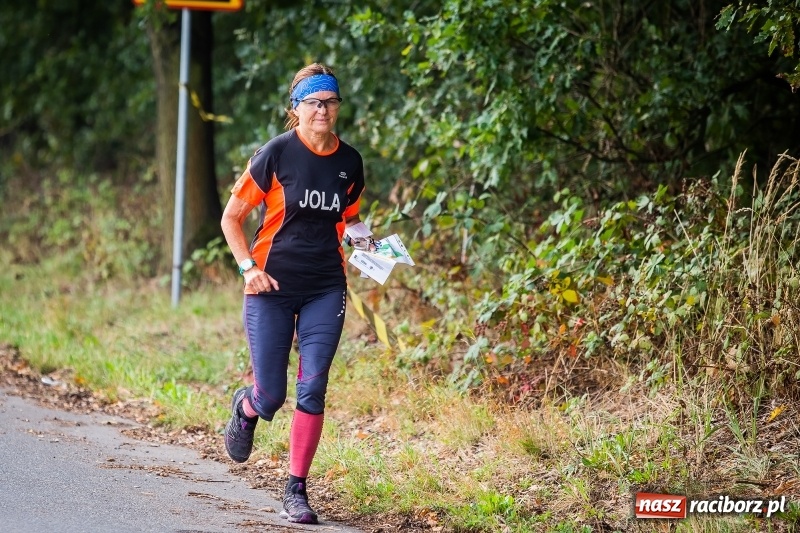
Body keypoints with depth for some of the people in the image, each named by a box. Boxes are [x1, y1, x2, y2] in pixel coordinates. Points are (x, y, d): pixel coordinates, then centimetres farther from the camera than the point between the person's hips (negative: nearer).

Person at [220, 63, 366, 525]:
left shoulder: (350, 162, 4)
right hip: (272, 288, -2)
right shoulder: (276, 154, -7)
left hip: (326, 291, 3)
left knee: (312, 390, -7)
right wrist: (248, 268, -12)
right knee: (271, 397, -2)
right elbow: (232, 217, 0)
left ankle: (297, 491, 3)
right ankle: (246, 408, 37)